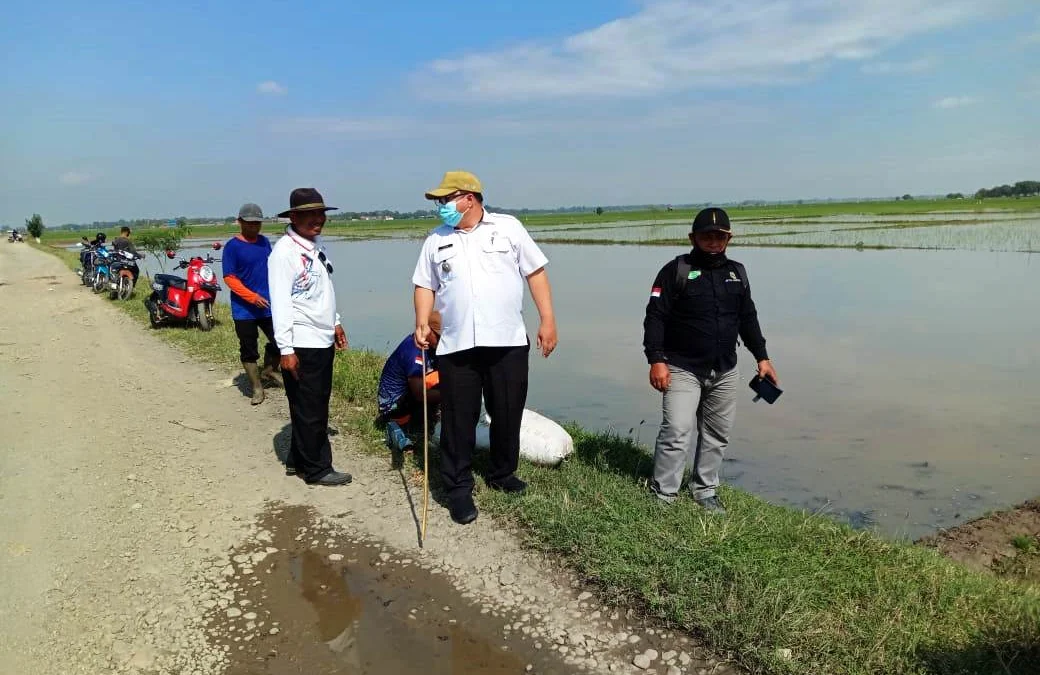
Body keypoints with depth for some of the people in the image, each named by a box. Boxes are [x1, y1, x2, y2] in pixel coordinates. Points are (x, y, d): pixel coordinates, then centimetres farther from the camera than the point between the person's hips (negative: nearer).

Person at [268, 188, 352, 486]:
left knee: (317, 405, 16)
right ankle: (317, 470, 14)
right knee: (309, 410, 2)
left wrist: (335, 322, 22)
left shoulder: (317, 246, 12)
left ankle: (298, 460, 30)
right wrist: (285, 349, -20)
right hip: (301, 345, -9)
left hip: (323, 340, 9)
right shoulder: (284, 251, -15)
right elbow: (280, 303, -18)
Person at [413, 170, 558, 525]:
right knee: (458, 419, 3)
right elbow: (425, 285, 13)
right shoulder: (436, 240, 11)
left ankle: (502, 474, 31)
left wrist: (547, 320, -2)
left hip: (508, 342, -1)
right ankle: (458, 488, 15)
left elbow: (536, 272, 4)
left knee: (508, 413, 10)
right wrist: (422, 323, -3)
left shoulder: (508, 227, 4)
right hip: (456, 346, 1)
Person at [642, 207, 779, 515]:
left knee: (718, 434, 11)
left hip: (725, 371, 6)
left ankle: (705, 490, 26)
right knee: (677, 431, -13)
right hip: (683, 369, -5)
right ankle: (663, 495, -2)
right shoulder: (675, 270, -6)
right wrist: (656, 359, -18)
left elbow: (748, 318, 19)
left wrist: (762, 357, 15)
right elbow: (655, 317, -10)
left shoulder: (737, 272, 12)